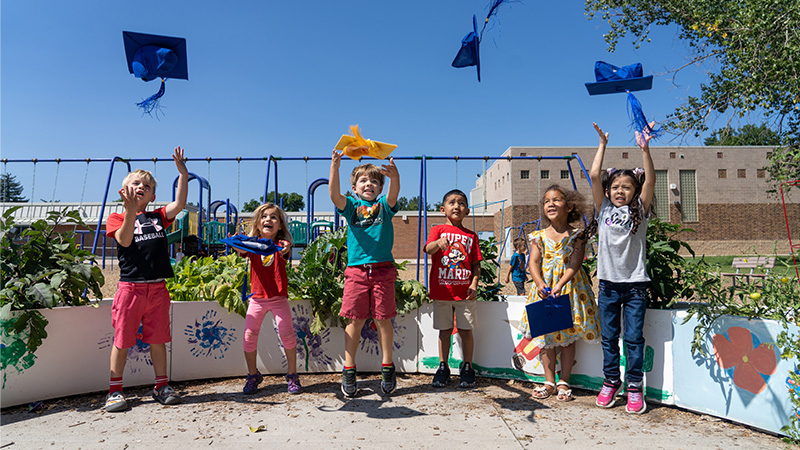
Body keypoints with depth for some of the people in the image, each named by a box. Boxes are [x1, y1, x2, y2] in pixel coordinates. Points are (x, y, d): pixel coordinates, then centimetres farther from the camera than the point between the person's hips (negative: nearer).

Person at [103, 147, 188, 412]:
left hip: (157, 288, 3)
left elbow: (179, 203, -2)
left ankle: (162, 386, 19)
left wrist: (182, 172, -9)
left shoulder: (158, 217, 14)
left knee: (157, 339, 10)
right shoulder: (117, 218, 6)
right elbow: (125, 240, -13)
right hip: (130, 287, -3)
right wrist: (130, 211, -24)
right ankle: (114, 390, 18)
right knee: (122, 340, 5)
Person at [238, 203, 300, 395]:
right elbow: (242, 251, -21)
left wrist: (285, 249, -52)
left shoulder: (281, 244, -3)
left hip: (279, 298, -1)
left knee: (287, 333, -8)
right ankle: (252, 375, 21)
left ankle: (292, 375, 10)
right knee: (249, 336, -1)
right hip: (257, 298, 2)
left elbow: (284, 250, -27)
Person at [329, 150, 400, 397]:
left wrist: (394, 176, -35)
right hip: (356, 270, 0)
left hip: (383, 269, 0)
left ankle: (387, 367, 19)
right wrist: (334, 167, -25)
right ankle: (349, 371, 13)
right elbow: (334, 194, -10)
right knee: (355, 321, 3)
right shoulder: (351, 206, 10)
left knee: (383, 319, 5)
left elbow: (394, 193, -13)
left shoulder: (384, 206, 9)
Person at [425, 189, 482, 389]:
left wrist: (474, 283, -7)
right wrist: (439, 243, -38)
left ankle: (467, 368, 19)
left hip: (464, 291, 1)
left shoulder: (471, 235, 10)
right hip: (442, 290, -1)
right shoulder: (438, 230, 4)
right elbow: (428, 249, -16)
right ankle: (443, 367, 21)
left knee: (466, 330, 5)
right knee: (445, 330, 8)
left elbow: (476, 263, 8)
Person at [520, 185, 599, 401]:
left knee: (568, 336, 5)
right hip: (544, 288, 2)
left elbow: (575, 264, -12)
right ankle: (549, 381, 18)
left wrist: (560, 285, -25)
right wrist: (540, 283, -20)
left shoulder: (576, 235, -3)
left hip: (569, 286, -2)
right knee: (545, 336, 6)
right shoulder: (539, 236, 4)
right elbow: (534, 262, -2)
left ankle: (564, 382, 18)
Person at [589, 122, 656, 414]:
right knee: (609, 336, 10)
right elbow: (594, 176, -4)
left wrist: (644, 149, -19)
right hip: (608, 281, 2)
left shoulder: (639, 211, 3)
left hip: (635, 283, -1)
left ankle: (634, 386, 13)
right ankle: (611, 381, 23)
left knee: (634, 337, 2)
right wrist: (603, 145, -2)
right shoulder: (604, 209, 5)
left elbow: (650, 181, -11)